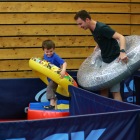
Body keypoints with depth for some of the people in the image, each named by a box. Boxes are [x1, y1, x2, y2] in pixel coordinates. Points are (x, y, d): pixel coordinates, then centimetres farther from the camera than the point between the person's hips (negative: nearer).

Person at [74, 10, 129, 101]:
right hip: (105, 61, 9)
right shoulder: (93, 28, 5)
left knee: (115, 90, -8)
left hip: (114, 60, -9)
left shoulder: (102, 28, -23)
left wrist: (122, 52, -43)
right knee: (103, 88, 10)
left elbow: (121, 37, -29)